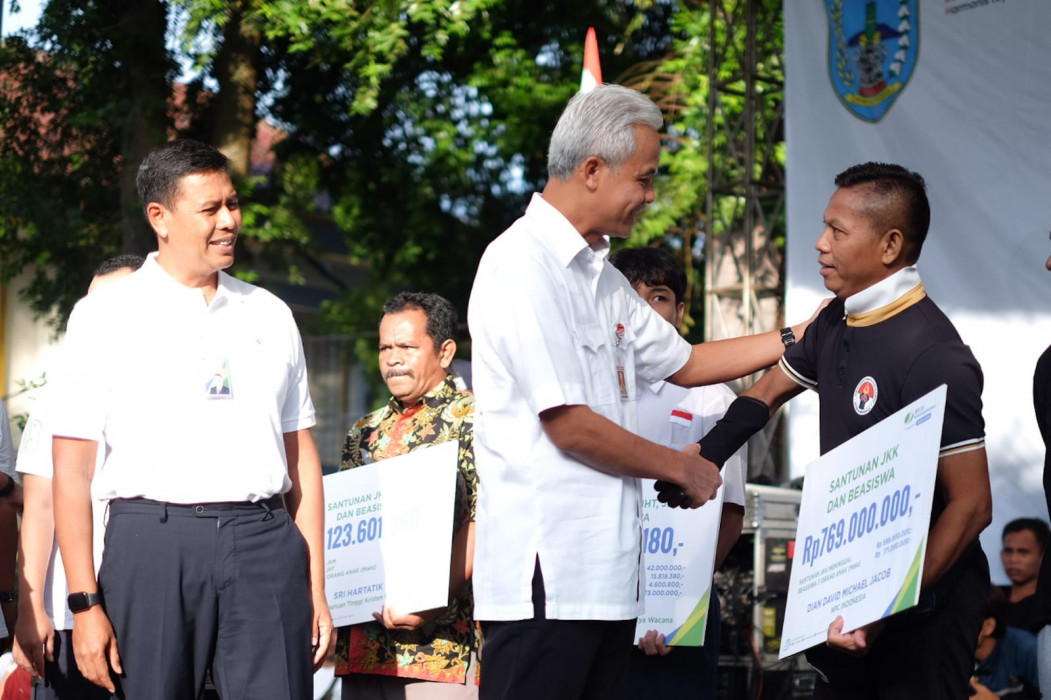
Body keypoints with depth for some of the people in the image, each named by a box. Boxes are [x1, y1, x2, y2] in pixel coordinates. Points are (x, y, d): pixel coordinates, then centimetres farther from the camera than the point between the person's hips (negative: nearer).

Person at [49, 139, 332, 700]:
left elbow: (301, 458, 15)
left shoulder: (270, 315, 15)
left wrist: (315, 590, 8)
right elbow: (71, 469, -1)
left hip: (265, 546, 3)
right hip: (152, 543, -2)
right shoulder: (105, 316, 4)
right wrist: (85, 604, -8)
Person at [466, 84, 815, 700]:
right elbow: (569, 425, -16)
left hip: (607, 569, 10)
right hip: (546, 576, -9)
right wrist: (680, 468, -4)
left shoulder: (598, 274, 19)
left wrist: (795, 338, 23)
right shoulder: (523, 267, -12)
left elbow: (683, 362, 30)